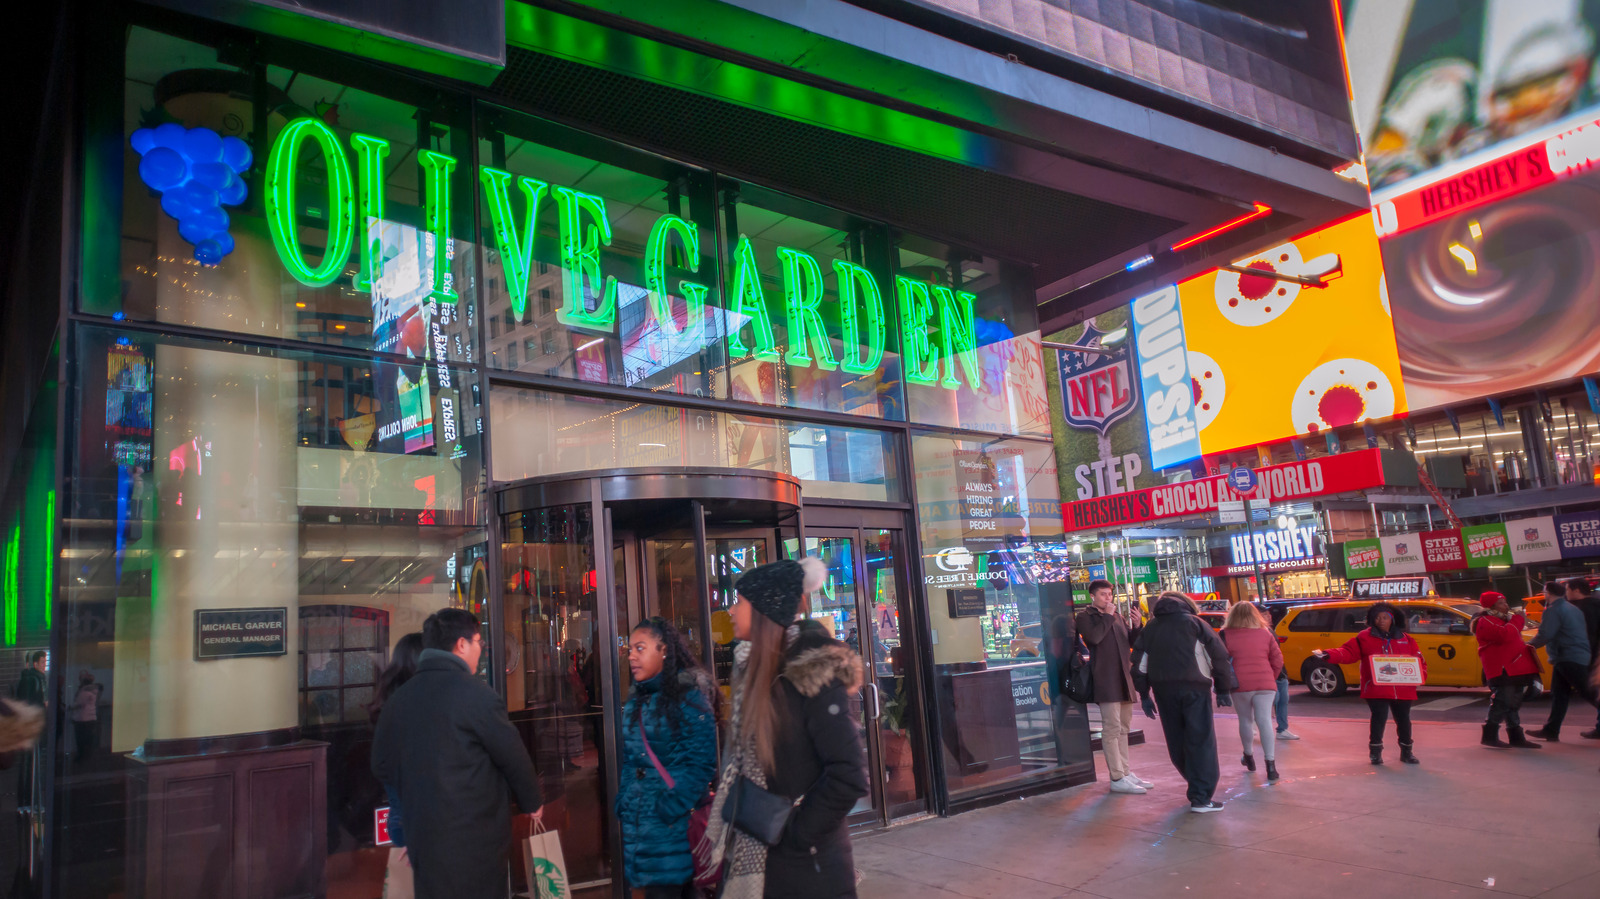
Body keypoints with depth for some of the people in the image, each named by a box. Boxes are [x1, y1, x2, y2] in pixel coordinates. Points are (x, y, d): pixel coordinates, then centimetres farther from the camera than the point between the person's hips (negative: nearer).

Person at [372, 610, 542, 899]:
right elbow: (512, 756, -9)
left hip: (423, 840, 6)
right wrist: (532, 802, 8)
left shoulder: (397, 699, 3)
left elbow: (382, 766, 12)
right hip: (475, 841, -6)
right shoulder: (475, 693, -15)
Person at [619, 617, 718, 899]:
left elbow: (701, 764, -14)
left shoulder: (688, 697, -8)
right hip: (636, 825, 6)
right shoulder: (635, 704, 13)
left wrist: (669, 809, -18)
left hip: (673, 823, -6)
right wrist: (623, 802, 6)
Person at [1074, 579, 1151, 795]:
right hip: (1105, 681, -8)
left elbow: (1132, 643, 17)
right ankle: (1117, 778, -8)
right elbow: (1093, 637, -21)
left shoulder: (1116, 617, 19)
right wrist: (1107, 616, -11)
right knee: (1112, 728, -9)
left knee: (1123, 728, 13)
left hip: (1123, 678, 8)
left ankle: (1125, 772, 21)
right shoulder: (1084, 617, -2)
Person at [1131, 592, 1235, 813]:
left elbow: (1139, 664, 12)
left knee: (1176, 742, 15)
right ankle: (1201, 797, -6)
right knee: (1201, 742, -2)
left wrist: (1144, 695, 15)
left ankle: (1197, 785, 26)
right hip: (1194, 687, -3)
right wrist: (1223, 689, 3)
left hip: (1163, 690, 3)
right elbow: (1219, 656, 0)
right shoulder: (1194, 623, 8)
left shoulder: (1149, 629, 17)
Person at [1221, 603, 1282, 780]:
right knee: (1264, 721, -2)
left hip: (1240, 685, -1)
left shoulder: (1226, 635, 1)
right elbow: (1278, 660, 9)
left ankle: (1248, 757, 29)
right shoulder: (1266, 634, 9)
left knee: (1245, 720, 16)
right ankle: (1270, 764, -12)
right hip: (1265, 684, 1)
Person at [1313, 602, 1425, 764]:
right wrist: (1328, 654, -19)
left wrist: (1420, 675, -5)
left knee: (1404, 720, 9)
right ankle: (1376, 751, 11)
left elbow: (1419, 660, 13)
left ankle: (1407, 751, 29)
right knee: (1379, 718, -5)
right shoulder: (1365, 637, 3)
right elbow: (1347, 652, -3)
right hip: (1376, 689, -3)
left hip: (1402, 689, 3)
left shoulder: (1406, 639, 11)